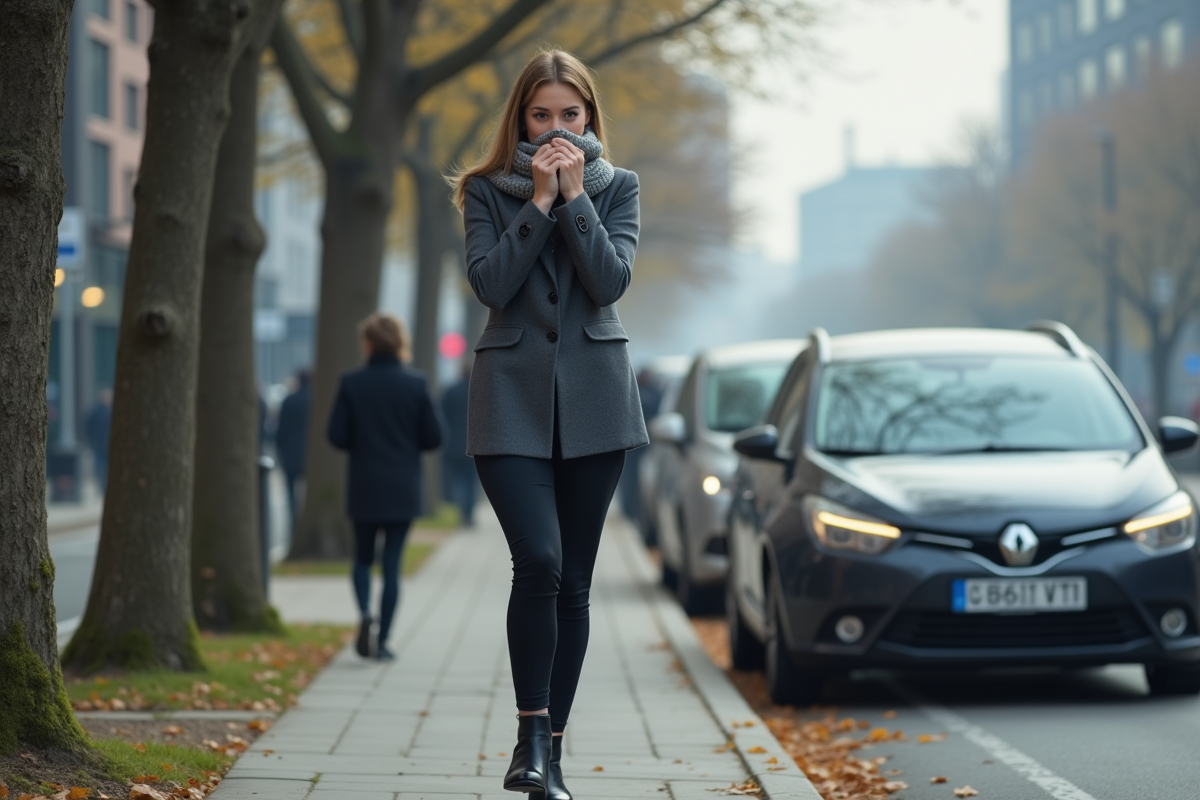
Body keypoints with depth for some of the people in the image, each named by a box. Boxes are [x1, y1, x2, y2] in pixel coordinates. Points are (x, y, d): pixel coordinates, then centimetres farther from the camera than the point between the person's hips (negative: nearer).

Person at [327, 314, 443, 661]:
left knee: (363, 559, 16)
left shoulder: (351, 384, -7)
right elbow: (433, 437, -4)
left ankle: (365, 614, -10)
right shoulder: (415, 384, -5)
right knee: (392, 564, 5)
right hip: (403, 489, 0)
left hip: (364, 489, 0)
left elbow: (337, 436, -8)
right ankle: (382, 640, 3)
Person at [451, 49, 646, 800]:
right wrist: (539, 197, -10)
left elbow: (612, 280, -7)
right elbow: (491, 282, -9)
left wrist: (574, 192, -10)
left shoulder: (616, 186, 8)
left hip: (593, 400, 2)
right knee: (539, 562, -19)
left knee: (574, 582, 4)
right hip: (514, 398, -1)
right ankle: (531, 734, -8)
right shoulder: (487, 190, 6)